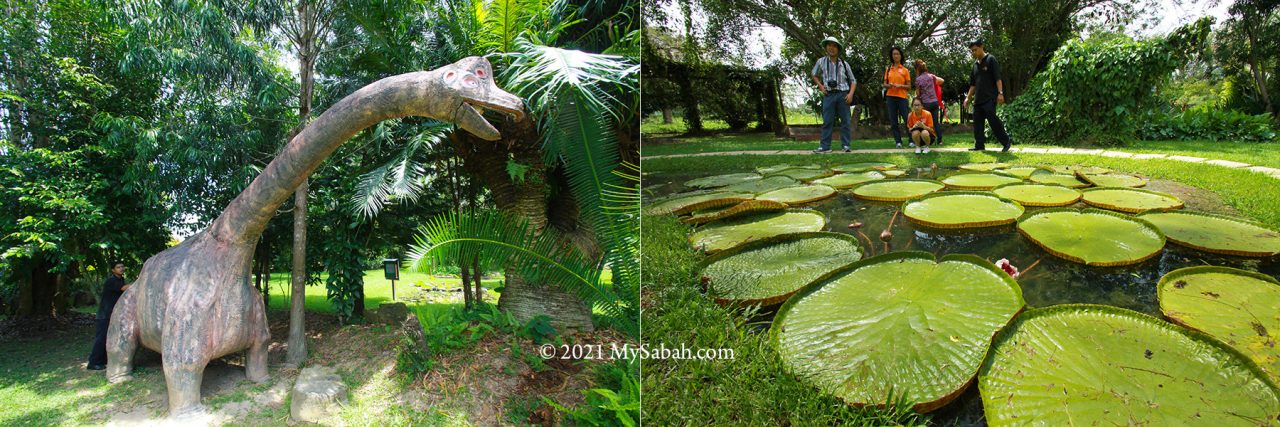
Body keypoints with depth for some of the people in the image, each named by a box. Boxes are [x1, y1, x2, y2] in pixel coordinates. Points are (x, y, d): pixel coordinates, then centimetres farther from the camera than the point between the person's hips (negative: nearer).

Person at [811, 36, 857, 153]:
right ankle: (825, 146, -1)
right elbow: (814, 75, 23)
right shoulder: (821, 61, 6)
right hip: (829, 95, 0)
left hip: (843, 94, 0)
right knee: (827, 121, -2)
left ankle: (846, 145, 3)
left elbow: (853, 80, 12)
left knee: (845, 121, -1)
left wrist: (851, 93, -4)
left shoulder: (844, 64, 7)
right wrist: (820, 86, 6)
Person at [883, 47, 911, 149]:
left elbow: (909, 86, 5)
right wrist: (889, 85, -9)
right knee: (893, 120, 0)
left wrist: (900, 86, -13)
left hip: (902, 97, -2)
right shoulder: (888, 69, 12)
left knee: (906, 118, -4)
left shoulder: (905, 70, 5)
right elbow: (884, 84, 13)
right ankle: (898, 141, 4)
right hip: (890, 97, 3)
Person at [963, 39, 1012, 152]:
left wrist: (1000, 93, -19)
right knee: (977, 122, 6)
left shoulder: (991, 60, -3)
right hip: (978, 99, 8)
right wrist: (968, 98, 18)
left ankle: (1006, 142, -4)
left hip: (990, 98, -8)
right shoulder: (975, 64, 18)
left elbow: (998, 78, -10)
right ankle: (979, 145, 11)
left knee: (993, 120, -13)